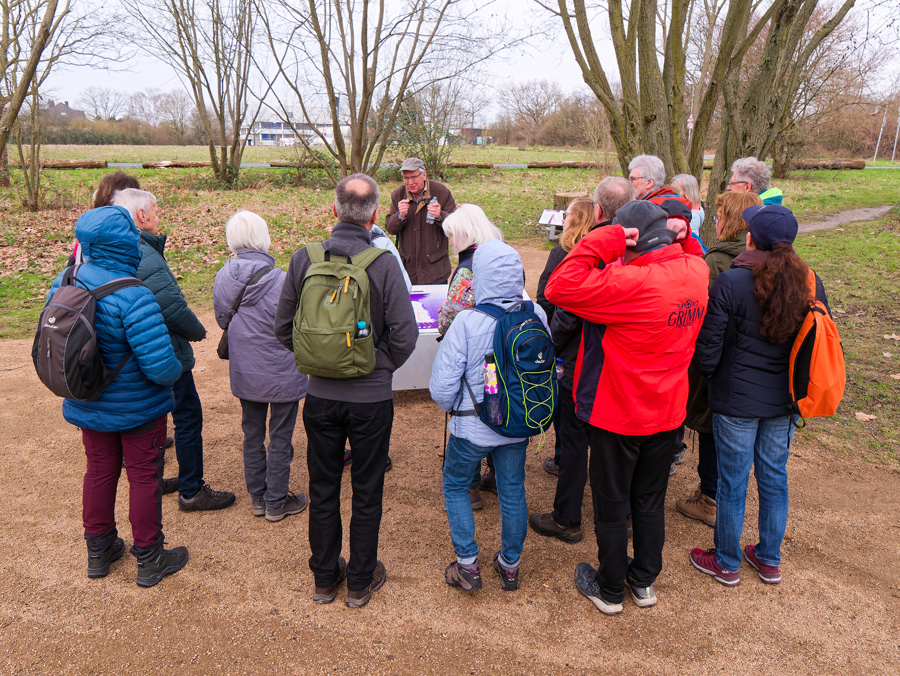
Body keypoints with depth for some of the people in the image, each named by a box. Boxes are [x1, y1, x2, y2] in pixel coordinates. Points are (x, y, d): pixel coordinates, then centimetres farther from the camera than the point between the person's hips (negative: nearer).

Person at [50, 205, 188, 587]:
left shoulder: (64, 282, -7)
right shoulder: (132, 297, -30)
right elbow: (161, 366, -31)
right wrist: (174, 373, -10)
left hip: (87, 406, 6)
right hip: (138, 408, -6)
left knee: (99, 472, 22)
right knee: (144, 477, 10)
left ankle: (99, 550, 39)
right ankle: (149, 560, 26)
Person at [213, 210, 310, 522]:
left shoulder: (222, 277, -7)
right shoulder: (280, 280, -23)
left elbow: (222, 320, 7)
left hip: (243, 372, 5)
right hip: (280, 373, -5)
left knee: (252, 434, 19)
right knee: (280, 438, 10)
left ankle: (257, 497, 32)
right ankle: (276, 502, 22)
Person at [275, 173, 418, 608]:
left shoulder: (304, 258, -7)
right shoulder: (384, 265, -15)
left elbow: (283, 329, 0)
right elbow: (405, 336, -14)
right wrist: (381, 368, 4)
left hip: (320, 396, 3)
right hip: (371, 397, -2)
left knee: (323, 490, 18)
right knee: (367, 493, 15)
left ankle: (324, 578, 34)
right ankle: (360, 581, 30)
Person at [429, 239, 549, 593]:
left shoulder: (467, 322, -24)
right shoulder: (536, 315, -12)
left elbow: (441, 388, -18)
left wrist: (452, 407, 3)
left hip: (474, 428, -4)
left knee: (455, 486, 19)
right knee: (513, 490, 20)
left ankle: (468, 564, 23)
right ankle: (510, 566, 35)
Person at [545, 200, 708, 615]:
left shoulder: (632, 283, -29)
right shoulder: (696, 271, -6)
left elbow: (559, 288, -33)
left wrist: (602, 240, -27)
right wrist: (680, 234, 0)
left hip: (618, 416, -7)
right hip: (668, 412, 7)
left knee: (612, 506, 12)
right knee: (651, 500, 22)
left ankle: (609, 590, 31)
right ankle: (645, 581, 39)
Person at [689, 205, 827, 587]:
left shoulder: (729, 284, -19)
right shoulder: (811, 283, -3)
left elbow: (707, 353, -16)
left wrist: (707, 371, 6)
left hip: (737, 401, -5)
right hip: (784, 401, 5)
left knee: (733, 483, 9)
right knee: (774, 477, 19)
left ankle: (727, 564, 28)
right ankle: (769, 561, 36)